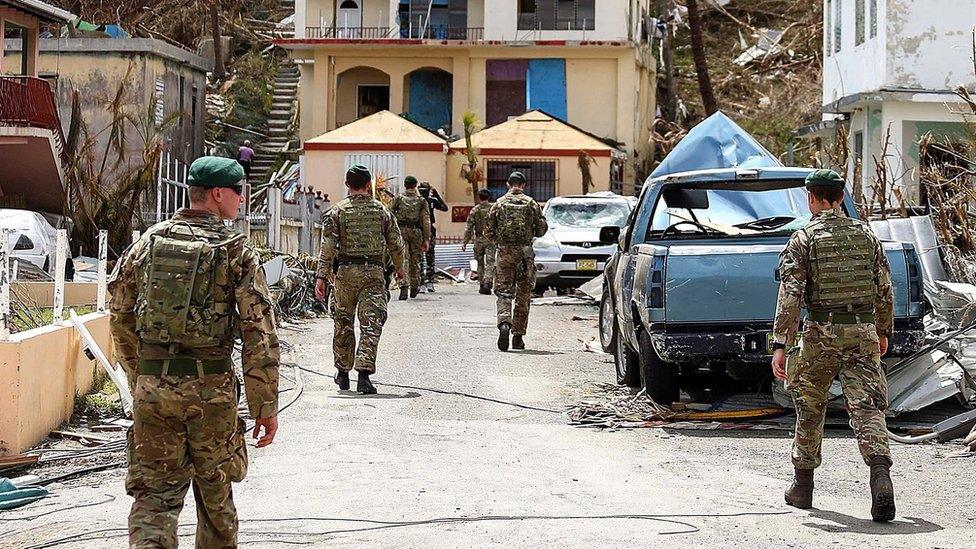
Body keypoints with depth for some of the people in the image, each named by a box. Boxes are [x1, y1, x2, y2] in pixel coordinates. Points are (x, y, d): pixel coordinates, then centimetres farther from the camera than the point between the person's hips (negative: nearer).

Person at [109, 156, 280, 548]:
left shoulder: (149, 242, 6)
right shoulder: (237, 251, -5)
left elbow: (121, 316, 12)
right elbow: (260, 331, -9)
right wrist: (265, 405, -4)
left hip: (153, 386, 2)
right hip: (211, 388, -2)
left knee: (154, 493, 3)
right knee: (215, 490, 16)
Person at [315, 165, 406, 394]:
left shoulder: (338, 211, -2)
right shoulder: (382, 211, 3)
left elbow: (328, 246, -8)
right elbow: (396, 244, 9)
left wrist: (322, 275, -7)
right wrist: (399, 268, 24)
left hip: (345, 272, 0)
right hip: (374, 272, 0)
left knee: (343, 323, 13)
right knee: (371, 325, -2)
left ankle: (343, 373, 23)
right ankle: (364, 374, -14)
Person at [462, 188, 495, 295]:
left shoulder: (475, 210, -1)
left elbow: (469, 228, -3)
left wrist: (465, 242, -1)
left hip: (479, 239, 1)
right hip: (491, 239, -1)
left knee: (480, 263, 14)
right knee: (490, 263, -4)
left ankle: (481, 285, 18)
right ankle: (487, 283, -21)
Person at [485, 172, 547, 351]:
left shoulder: (499, 203, 1)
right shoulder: (531, 204, 0)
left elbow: (488, 230, 3)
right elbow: (542, 229, 2)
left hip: (504, 253, 0)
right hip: (525, 253, 0)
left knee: (503, 292, 1)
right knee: (523, 296, 9)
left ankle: (504, 323, -26)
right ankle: (518, 337, 11)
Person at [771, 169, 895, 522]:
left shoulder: (803, 239, -4)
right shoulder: (865, 235, 7)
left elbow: (790, 296, -11)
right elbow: (884, 289, 11)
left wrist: (780, 345, -11)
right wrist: (883, 331, 25)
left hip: (821, 333, -2)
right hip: (863, 332, 2)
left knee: (809, 407, 15)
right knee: (868, 406, -4)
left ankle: (803, 486, 25)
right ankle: (880, 474, -26)